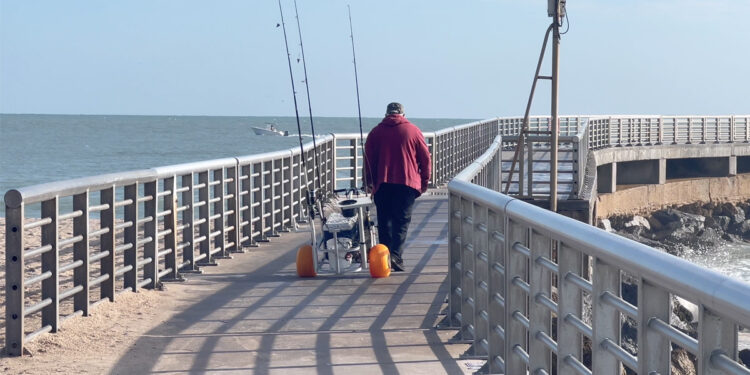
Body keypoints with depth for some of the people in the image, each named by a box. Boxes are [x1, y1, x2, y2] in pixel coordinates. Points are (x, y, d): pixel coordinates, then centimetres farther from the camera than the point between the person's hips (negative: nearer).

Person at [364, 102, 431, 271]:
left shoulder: (376, 132, 6)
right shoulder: (413, 131, 4)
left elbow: (368, 159, 6)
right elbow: (425, 157, 5)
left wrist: (369, 182, 14)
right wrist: (424, 181, 14)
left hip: (382, 184, 1)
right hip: (408, 183, -1)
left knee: (384, 221, 9)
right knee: (402, 221, -2)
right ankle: (396, 255, -17)